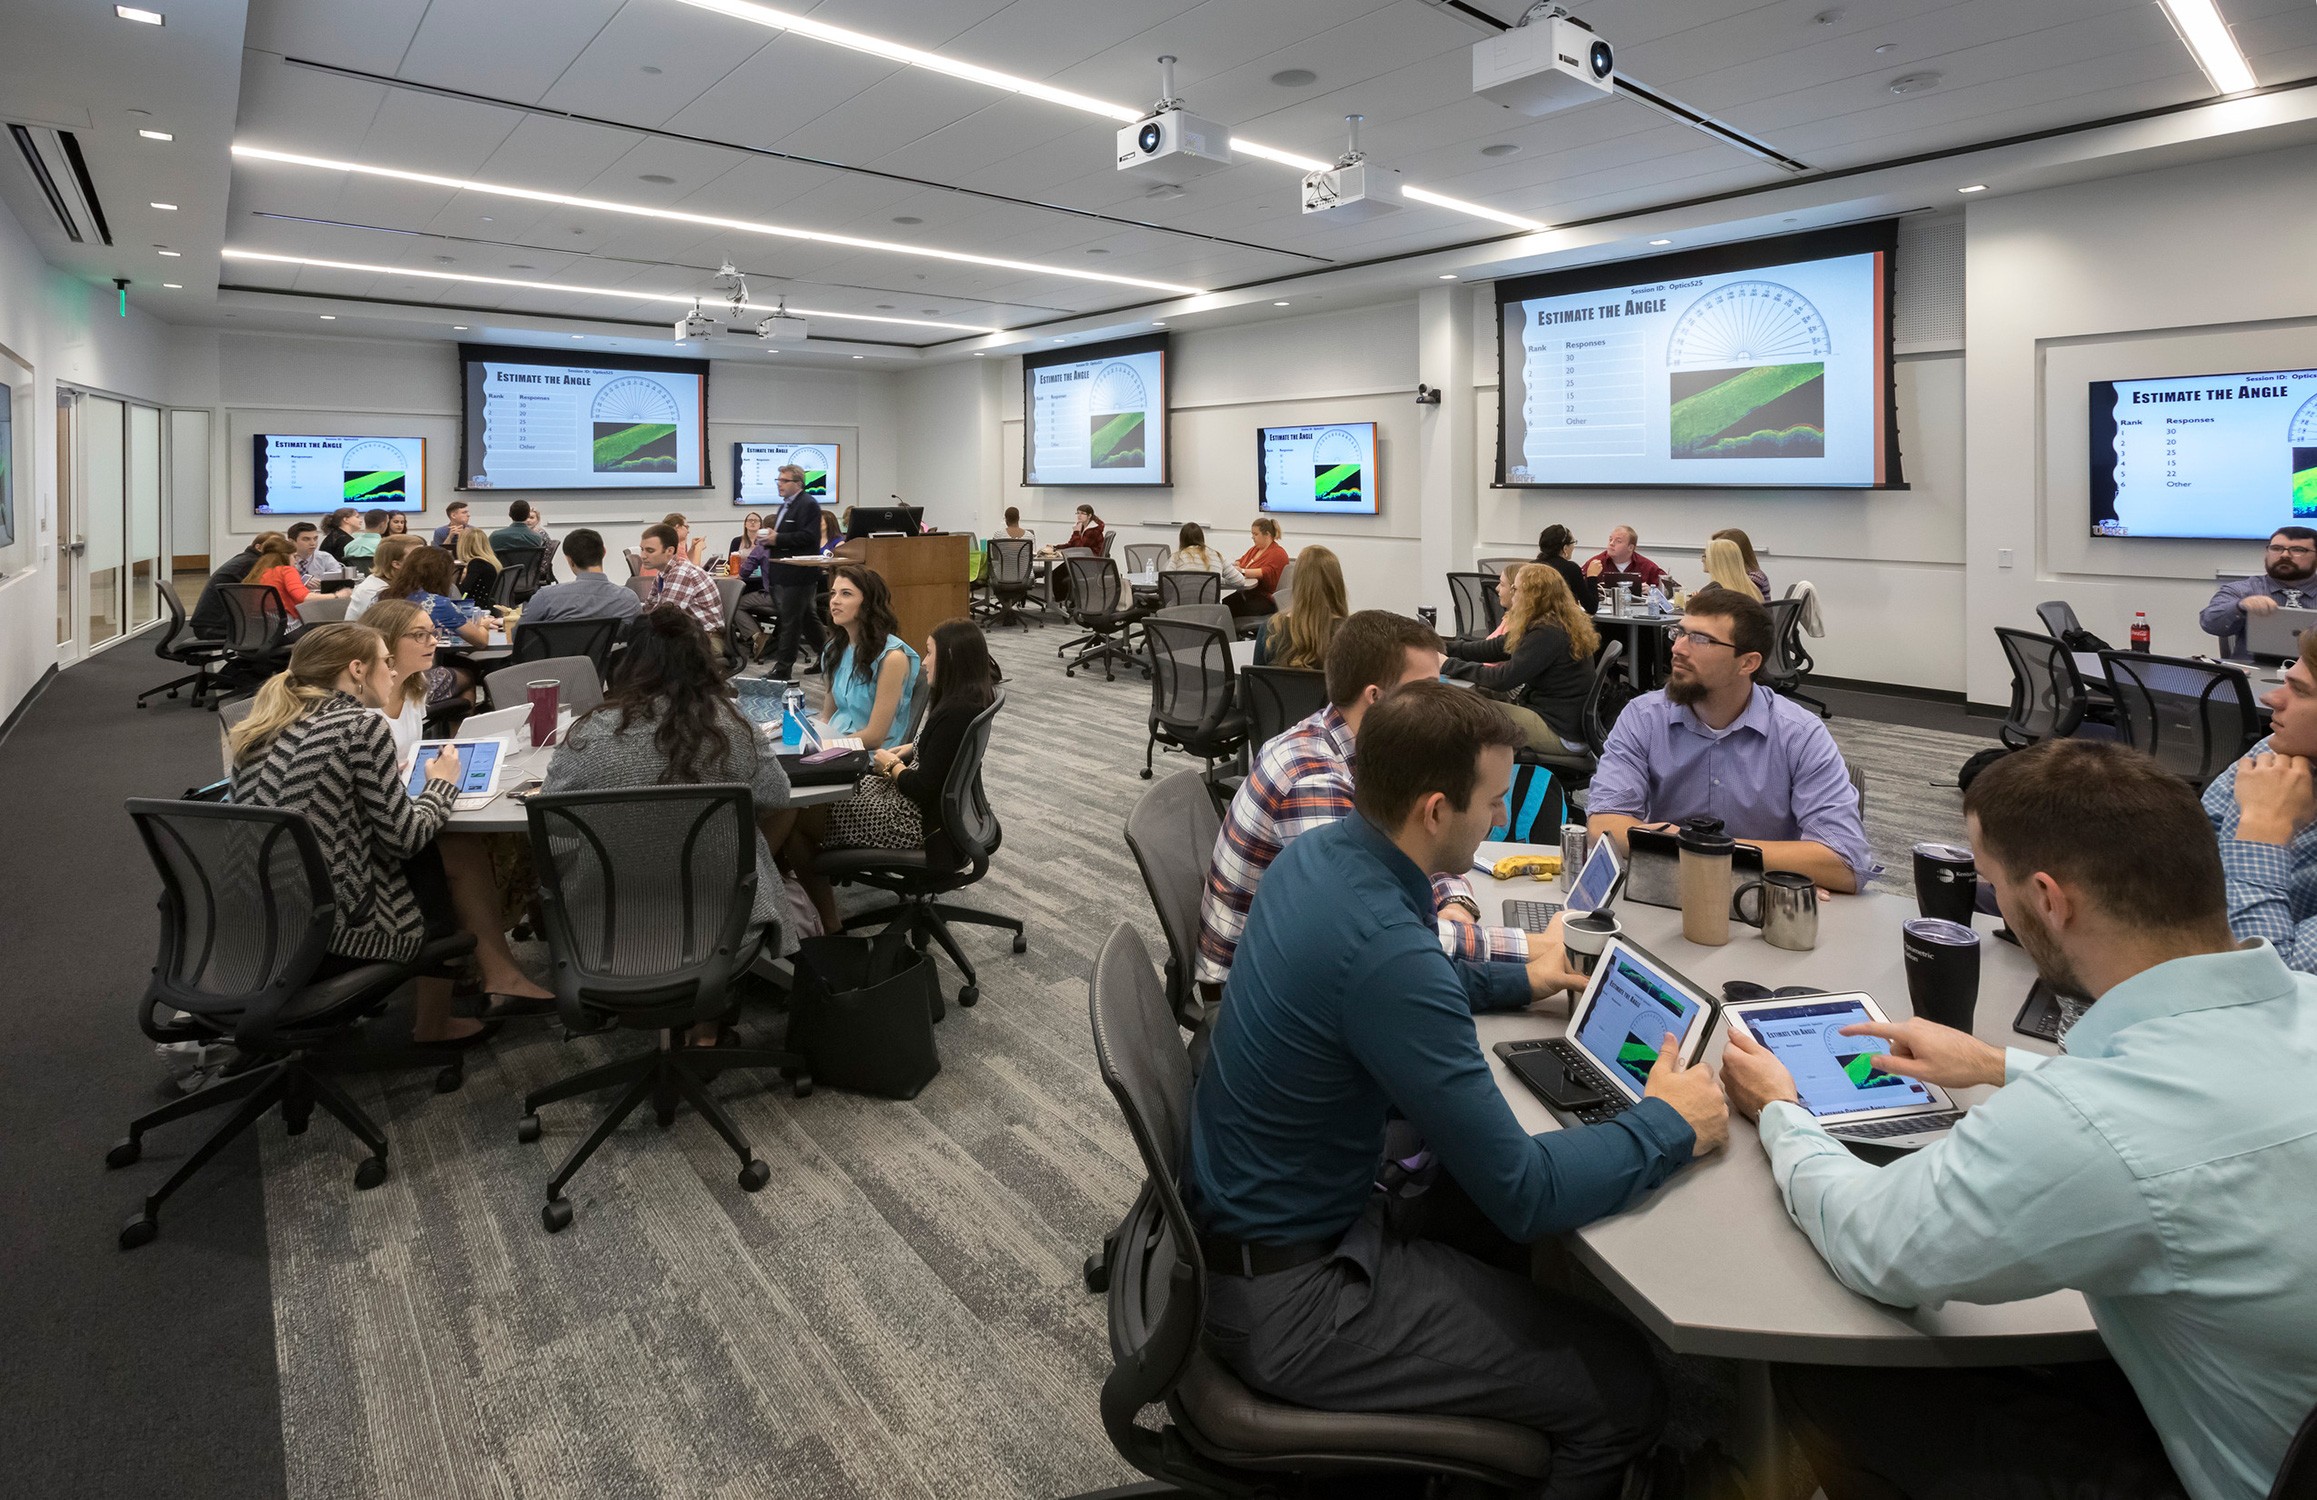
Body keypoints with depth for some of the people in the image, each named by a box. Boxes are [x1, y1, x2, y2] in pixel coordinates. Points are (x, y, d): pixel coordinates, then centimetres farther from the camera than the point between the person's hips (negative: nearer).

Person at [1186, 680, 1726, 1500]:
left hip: (1234, 1212, 9)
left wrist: (1520, 980, 24)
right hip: (1285, 1298, -9)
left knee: (1485, 1216, 29)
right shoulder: (1385, 947, -32)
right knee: (1624, 1385, -5)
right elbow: (1525, 1195, -26)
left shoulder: (1317, 854, -4)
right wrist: (1668, 1125, -11)